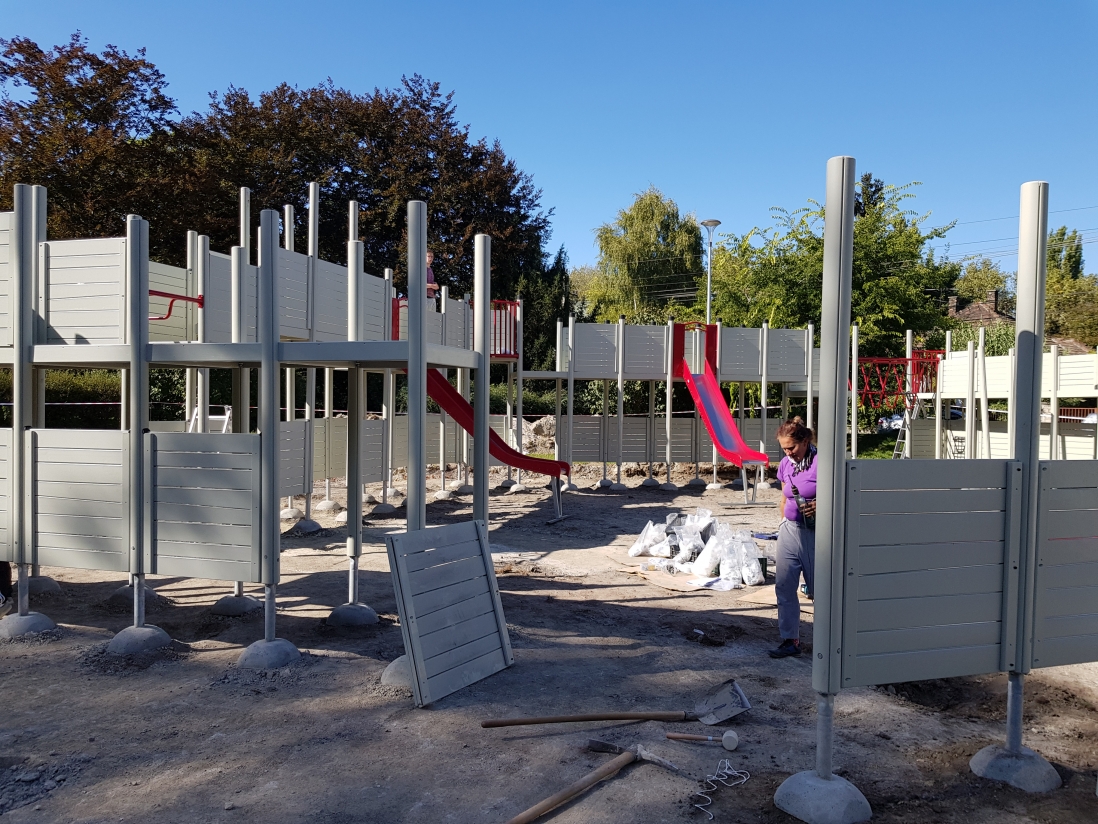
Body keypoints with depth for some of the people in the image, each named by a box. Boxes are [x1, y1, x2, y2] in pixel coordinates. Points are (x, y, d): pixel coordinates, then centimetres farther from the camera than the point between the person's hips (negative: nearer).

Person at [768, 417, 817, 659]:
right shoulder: (785, 465, 7)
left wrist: (820, 506, -24)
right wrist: (784, 523, 10)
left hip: (816, 533, -6)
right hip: (789, 530, 6)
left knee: (819, 589, 6)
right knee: (784, 586, 4)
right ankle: (790, 640, 13)